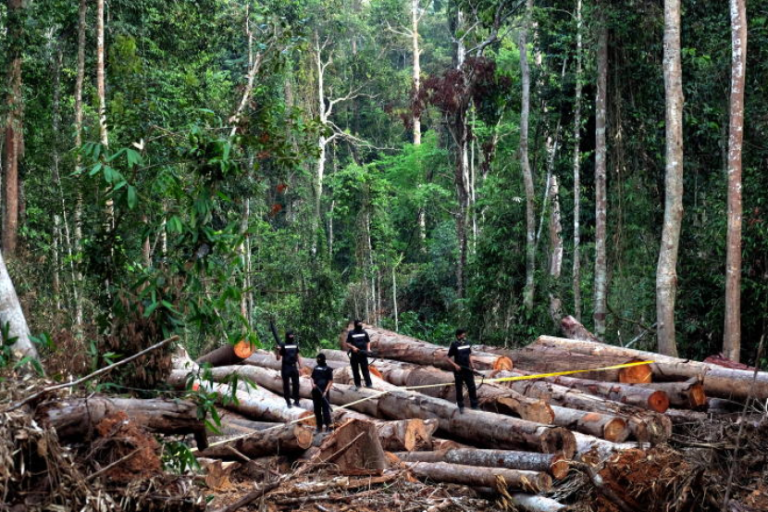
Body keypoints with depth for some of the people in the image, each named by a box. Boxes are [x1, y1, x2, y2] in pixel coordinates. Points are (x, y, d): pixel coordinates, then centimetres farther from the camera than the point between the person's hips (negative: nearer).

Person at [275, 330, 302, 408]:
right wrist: (278, 350, -23)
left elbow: (298, 356, 14)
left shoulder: (295, 345, 7)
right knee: (286, 385, 2)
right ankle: (288, 402, 9)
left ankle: (296, 401, 18)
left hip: (294, 367, 4)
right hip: (286, 367, -4)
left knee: (296, 384, 7)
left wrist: (300, 366, 10)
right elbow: (278, 358, -6)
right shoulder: (283, 345, -6)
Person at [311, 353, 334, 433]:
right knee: (317, 409, 9)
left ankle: (328, 426, -6)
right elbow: (312, 378, 18)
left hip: (323, 392, -6)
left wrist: (325, 391, -15)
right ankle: (319, 426, 17)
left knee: (325, 408, -8)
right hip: (315, 392, 6)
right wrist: (313, 384, -4)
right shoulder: (316, 368, 13)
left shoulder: (328, 369, -3)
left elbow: (330, 381, -6)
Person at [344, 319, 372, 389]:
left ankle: (369, 384, -1)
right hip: (354, 354, 0)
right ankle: (357, 384, 12)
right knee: (355, 370, 5)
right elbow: (347, 343, 1)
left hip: (363, 354, 0)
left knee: (365, 369, -1)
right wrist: (353, 347, -16)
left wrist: (368, 349, -4)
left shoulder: (364, 332, 7)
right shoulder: (351, 333, 1)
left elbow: (368, 341, 12)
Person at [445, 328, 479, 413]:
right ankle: (461, 406, 18)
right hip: (458, 371, -5)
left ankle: (474, 405, 16)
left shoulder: (467, 343, 3)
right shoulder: (454, 345, -12)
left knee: (472, 387, 6)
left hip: (467, 369, 5)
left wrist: (472, 366, 8)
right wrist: (455, 365, -19)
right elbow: (447, 358, -9)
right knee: (459, 388, 6)